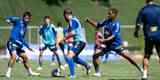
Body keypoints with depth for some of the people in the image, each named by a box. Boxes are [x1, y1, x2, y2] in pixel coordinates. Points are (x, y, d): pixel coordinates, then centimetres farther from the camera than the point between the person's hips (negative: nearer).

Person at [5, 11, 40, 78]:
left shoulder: (25, 26, 18)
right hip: (12, 42, -9)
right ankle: (8, 73, -23)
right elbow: (8, 18, -12)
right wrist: (8, 20, -28)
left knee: (25, 57, 15)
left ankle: (30, 72, 31)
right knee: (14, 56, -29)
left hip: (18, 44, 9)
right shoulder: (18, 21, -4)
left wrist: (27, 46, 26)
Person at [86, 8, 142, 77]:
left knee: (126, 56, -16)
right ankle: (97, 72, 8)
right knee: (95, 55, -4)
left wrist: (104, 40, -36)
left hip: (116, 44, -6)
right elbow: (97, 25, 14)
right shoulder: (106, 21, 3)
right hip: (107, 45, 6)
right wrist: (89, 21, -2)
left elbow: (113, 36, -24)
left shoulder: (116, 24, -16)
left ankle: (140, 69, -5)